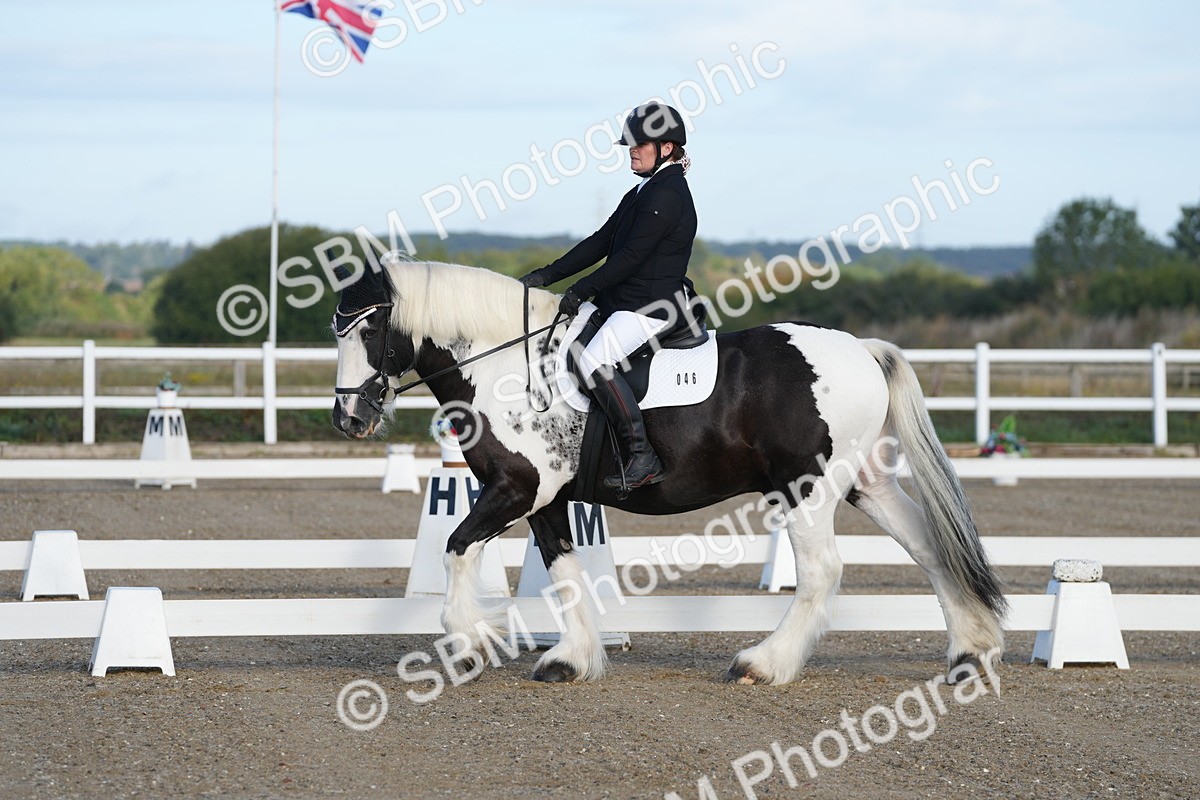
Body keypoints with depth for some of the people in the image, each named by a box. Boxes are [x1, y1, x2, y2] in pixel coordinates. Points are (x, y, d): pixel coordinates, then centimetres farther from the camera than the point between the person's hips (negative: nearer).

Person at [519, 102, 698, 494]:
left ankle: (642, 457, -29)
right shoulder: (643, 193, 18)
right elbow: (602, 242, 17)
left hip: (651, 307, -11)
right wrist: (548, 275, 10)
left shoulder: (667, 196, -14)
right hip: (625, 303, 11)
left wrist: (581, 291, -16)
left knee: (594, 360, -29)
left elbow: (630, 256, -19)